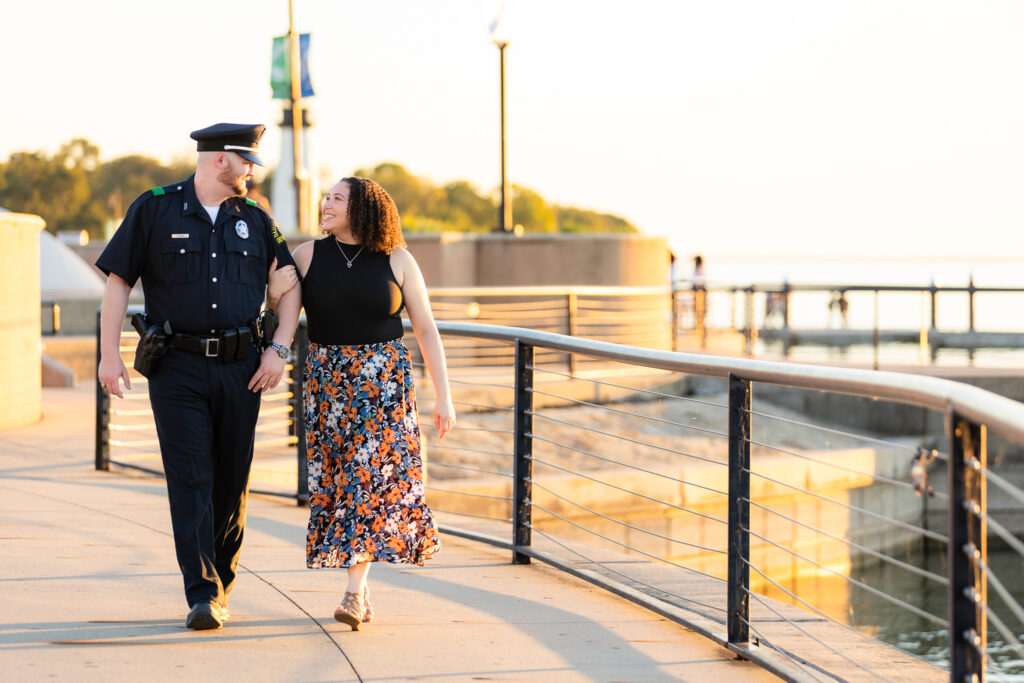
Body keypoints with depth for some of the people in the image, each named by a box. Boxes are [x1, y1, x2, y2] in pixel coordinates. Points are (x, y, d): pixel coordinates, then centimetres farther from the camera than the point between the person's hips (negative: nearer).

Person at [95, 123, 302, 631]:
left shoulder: (254, 219, 11)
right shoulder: (155, 209, 0)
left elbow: (290, 284, 15)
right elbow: (118, 282, 1)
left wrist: (279, 348, 3)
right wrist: (109, 354, -7)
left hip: (239, 368, 4)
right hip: (178, 366, -3)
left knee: (231, 481, 6)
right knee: (190, 480, -11)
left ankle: (220, 582, 21)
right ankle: (202, 595, -13)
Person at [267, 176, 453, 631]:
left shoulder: (397, 261, -1)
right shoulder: (307, 256, 3)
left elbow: (426, 329, 3)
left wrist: (443, 395, -1)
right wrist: (274, 294, -14)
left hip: (384, 381, -2)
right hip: (327, 381, 2)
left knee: (374, 474, -10)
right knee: (335, 479, 2)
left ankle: (354, 593, -12)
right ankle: (359, 580, 13)